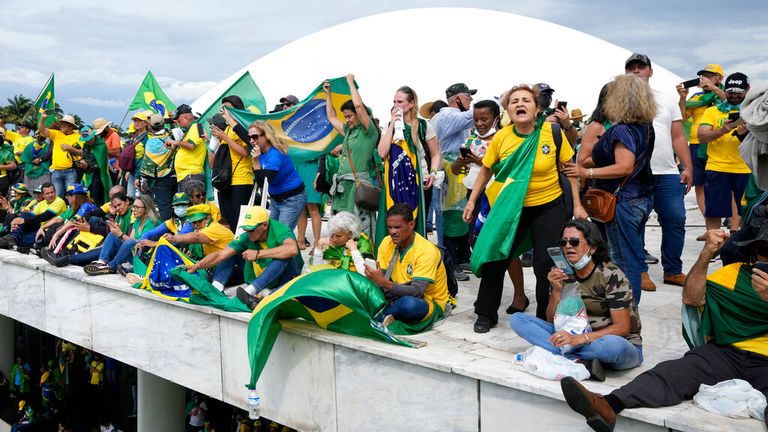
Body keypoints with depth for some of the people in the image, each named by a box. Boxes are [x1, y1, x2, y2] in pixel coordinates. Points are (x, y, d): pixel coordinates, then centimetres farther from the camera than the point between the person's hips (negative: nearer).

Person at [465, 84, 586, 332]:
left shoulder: (553, 133, -12)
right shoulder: (501, 137, -8)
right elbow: (486, 171, 5)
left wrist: (577, 205, -3)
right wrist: (472, 202, 6)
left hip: (549, 206, -2)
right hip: (512, 207, 2)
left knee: (546, 264, -1)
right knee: (494, 259, 3)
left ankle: (545, 318, 17)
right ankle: (486, 315, 20)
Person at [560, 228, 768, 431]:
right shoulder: (734, 272, 20)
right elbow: (691, 298, 6)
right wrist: (707, 253, -5)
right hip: (726, 351, 2)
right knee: (675, 371, -27)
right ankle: (608, 405, -48)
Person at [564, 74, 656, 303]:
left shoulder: (621, 130, -19)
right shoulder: (645, 127, 8)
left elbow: (624, 167, -27)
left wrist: (587, 172, -24)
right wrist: (598, 159, 21)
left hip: (624, 202, -9)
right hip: (642, 198, 9)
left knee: (624, 259, -1)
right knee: (634, 255, 17)